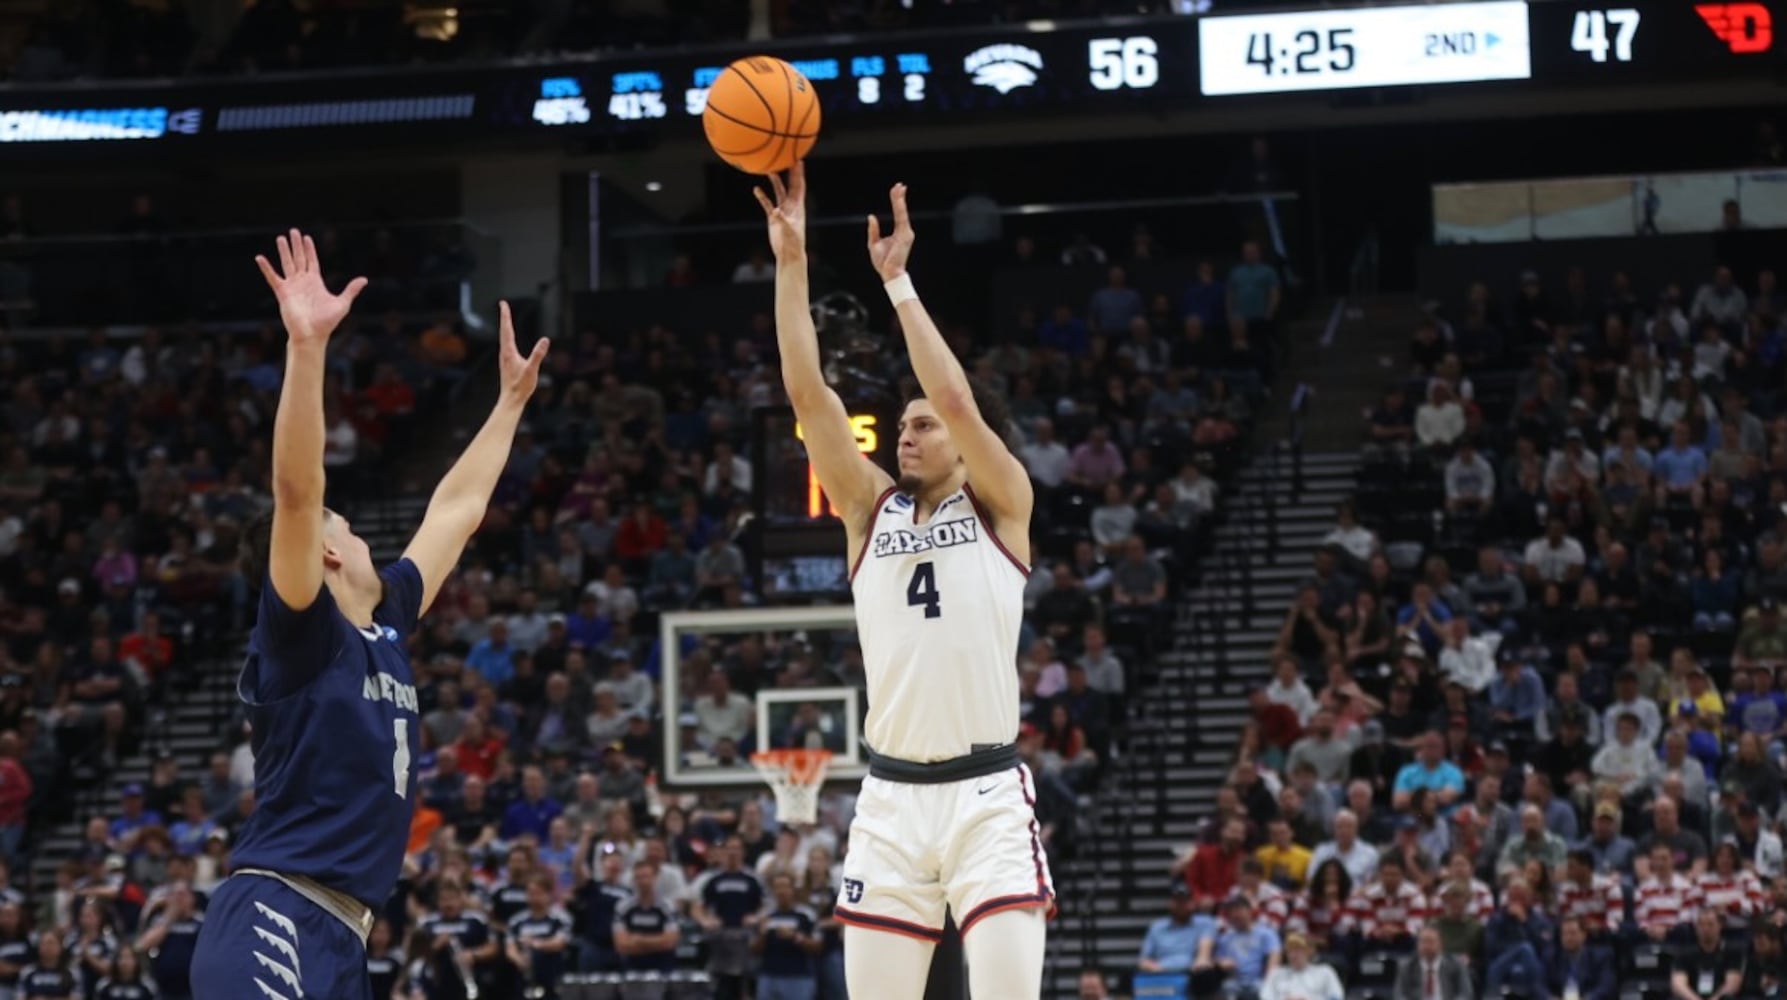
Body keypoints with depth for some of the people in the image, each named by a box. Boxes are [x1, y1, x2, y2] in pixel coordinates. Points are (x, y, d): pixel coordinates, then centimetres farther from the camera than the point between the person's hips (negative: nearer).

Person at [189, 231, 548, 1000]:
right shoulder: (302, 633, -2)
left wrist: (511, 400, 40)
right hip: (275, 925, -9)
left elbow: (455, 511, 33)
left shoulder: (383, 632, 21)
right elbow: (297, 492, -18)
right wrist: (307, 347, -27)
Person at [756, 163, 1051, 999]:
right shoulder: (872, 508, 12)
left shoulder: (1001, 504, 3)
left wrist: (898, 281, -9)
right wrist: (791, 263, -3)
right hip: (891, 798, 4)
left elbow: (955, 399, -13)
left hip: (987, 795, -4)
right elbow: (808, 394, 3)